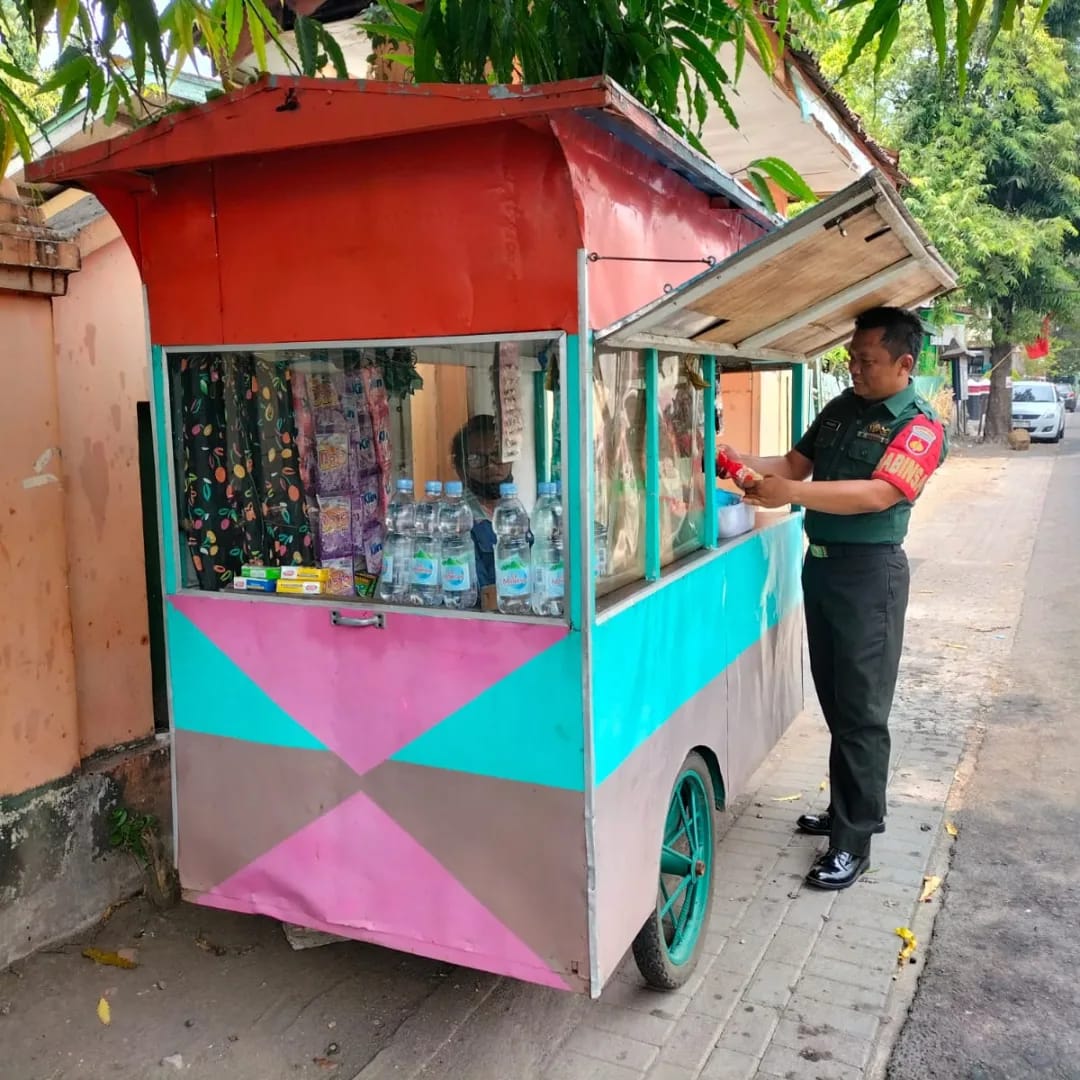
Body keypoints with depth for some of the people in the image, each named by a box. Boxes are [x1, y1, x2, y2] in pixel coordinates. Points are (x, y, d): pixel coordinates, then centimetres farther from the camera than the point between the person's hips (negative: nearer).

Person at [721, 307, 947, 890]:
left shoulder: (919, 426, -12)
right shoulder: (841, 407, 10)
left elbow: (876, 495, -25)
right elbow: (796, 464, 11)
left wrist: (791, 493, -32)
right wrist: (743, 463, -7)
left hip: (869, 570, -7)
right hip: (820, 562, 7)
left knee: (861, 710, -1)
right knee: (833, 699, 16)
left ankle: (854, 840, 8)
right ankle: (845, 809, 30)